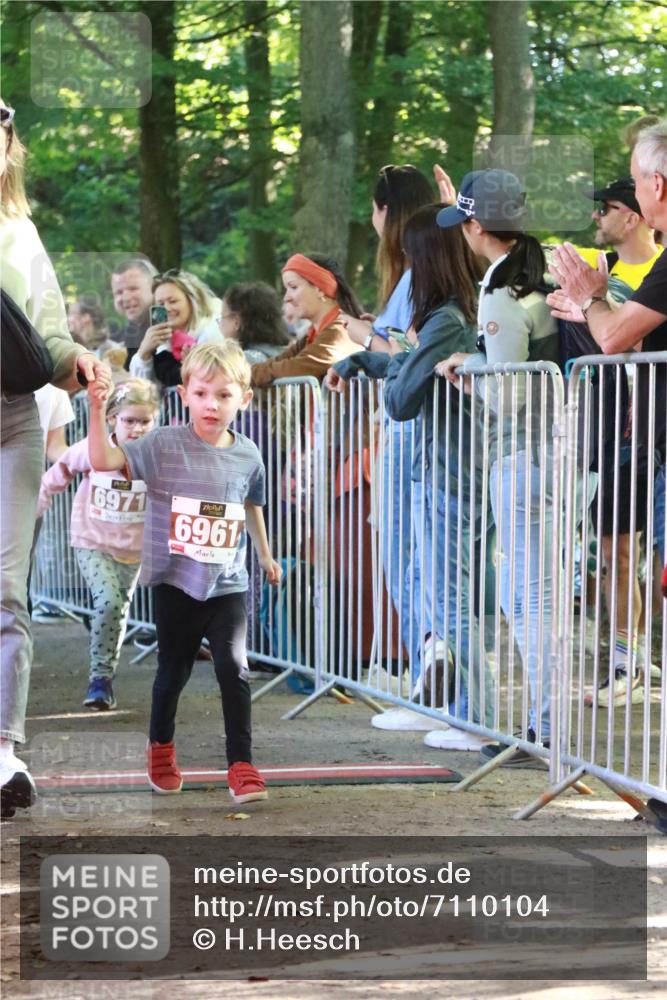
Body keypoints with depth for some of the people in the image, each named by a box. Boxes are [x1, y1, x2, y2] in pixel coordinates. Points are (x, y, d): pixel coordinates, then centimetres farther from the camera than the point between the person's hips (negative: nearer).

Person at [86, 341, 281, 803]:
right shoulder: (164, 445, -10)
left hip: (228, 583, 1)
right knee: (174, 669, 12)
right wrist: (98, 413, -33)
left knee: (234, 668, -9)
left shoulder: (248, 456, 0)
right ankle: (161, 747, 36)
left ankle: (242, 765, -2)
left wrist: (266, 555, 31)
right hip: (176, 582, -1)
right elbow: (105, 460, -19)